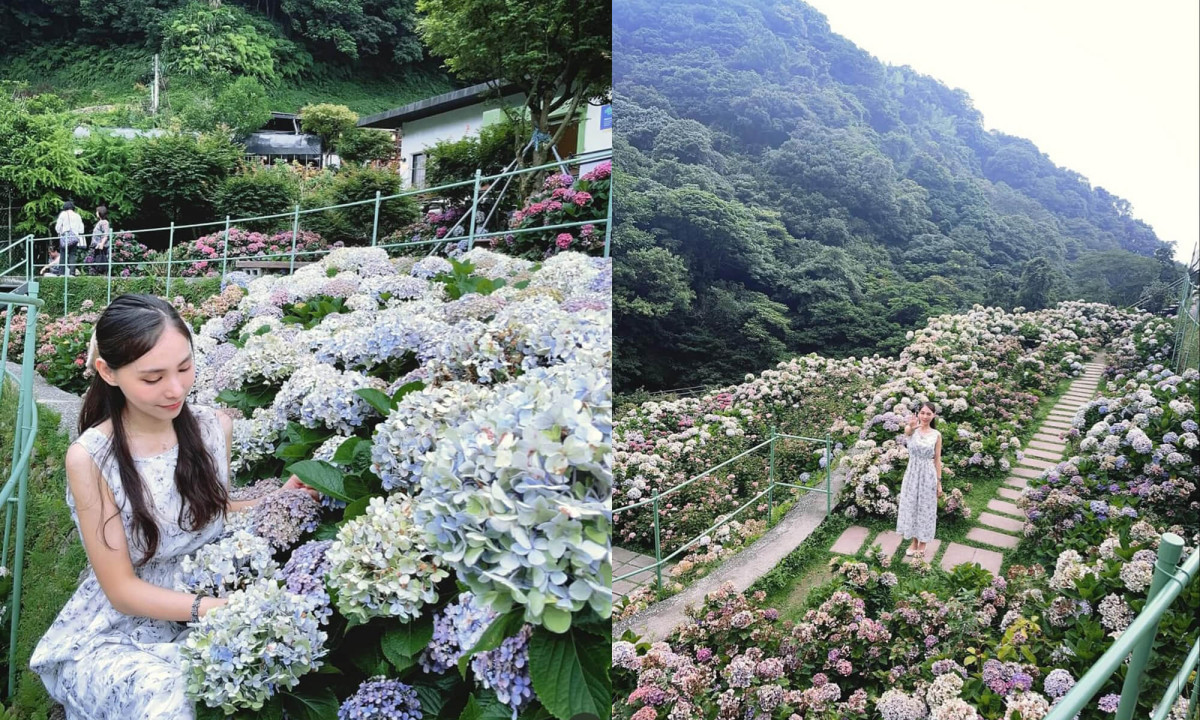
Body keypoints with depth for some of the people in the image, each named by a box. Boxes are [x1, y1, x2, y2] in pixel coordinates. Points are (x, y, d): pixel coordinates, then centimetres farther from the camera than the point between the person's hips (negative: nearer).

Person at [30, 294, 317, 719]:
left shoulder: (215, 427, -6)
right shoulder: (90, 458, -17)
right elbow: (122, 590, -14)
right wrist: (222, 607, -27)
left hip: (199, 625, 3)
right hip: (113, 637, -3)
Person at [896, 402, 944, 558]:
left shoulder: (936, 435, -3)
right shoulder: (912, 430, -6)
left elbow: (937, 459, 1)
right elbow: (907, 431, -34)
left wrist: (939, 482, -1)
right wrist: (911, 427, -59)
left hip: (928, 475, -1)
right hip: (912, 474, 1)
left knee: (925, 509, 8)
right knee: (911, 507, 10)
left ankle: (922, 544, 25)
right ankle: (914, 542, 28)